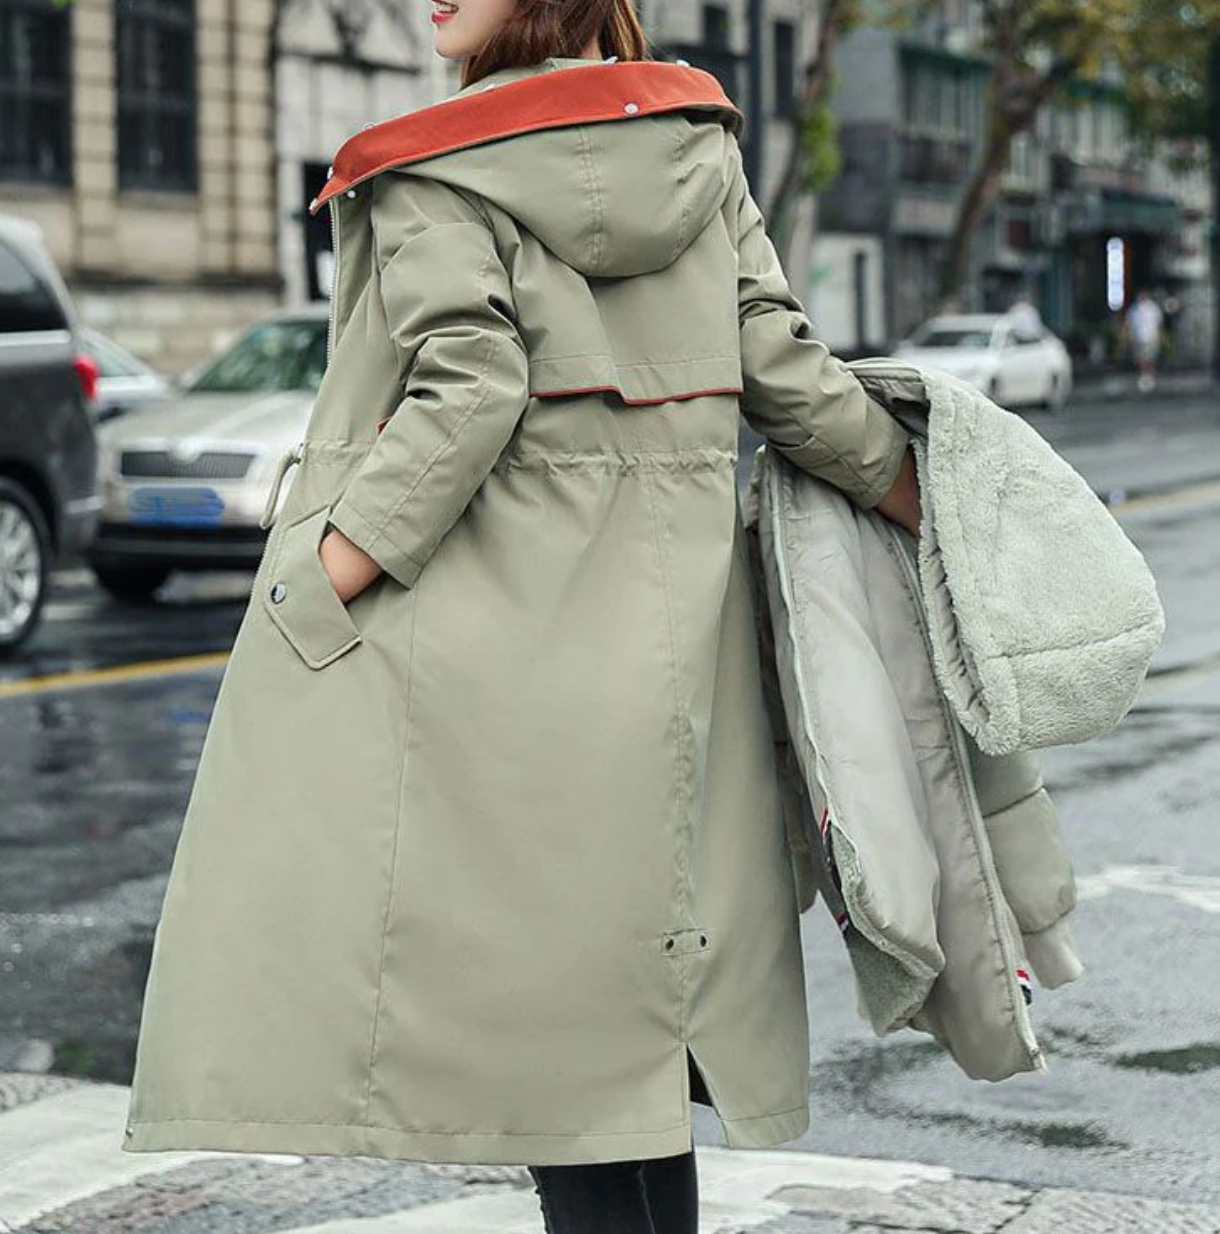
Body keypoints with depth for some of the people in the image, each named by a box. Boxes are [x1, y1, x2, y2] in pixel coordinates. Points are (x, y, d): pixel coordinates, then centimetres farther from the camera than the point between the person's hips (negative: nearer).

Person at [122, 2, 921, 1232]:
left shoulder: (438, 169, -8)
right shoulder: (703, 149, 9)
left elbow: (462, 398, -18)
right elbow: (786, 372, 7)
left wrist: (312, 593, -18)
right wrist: (920, 495, 20)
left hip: (482, 620, -6)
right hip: (662, 614, 6)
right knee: (624, 965, 13)